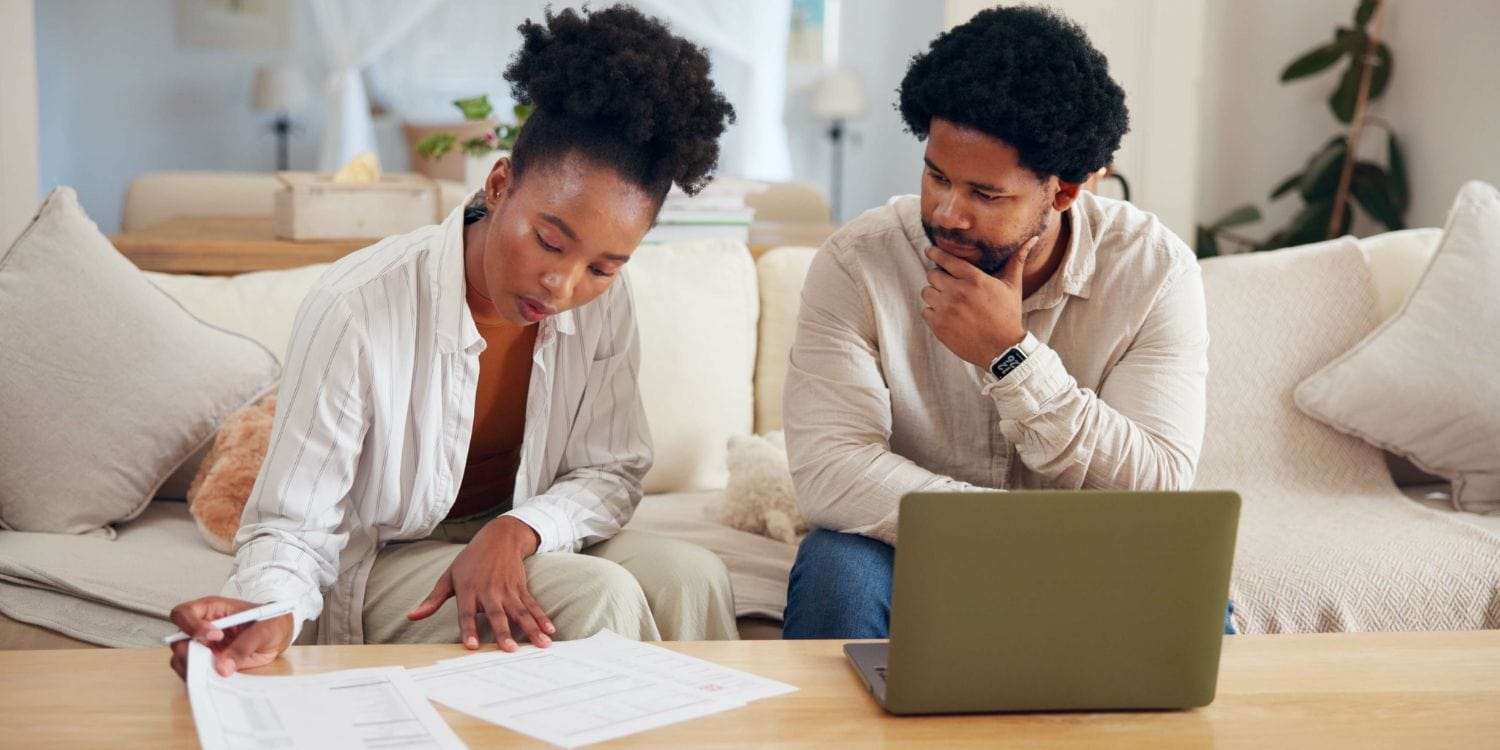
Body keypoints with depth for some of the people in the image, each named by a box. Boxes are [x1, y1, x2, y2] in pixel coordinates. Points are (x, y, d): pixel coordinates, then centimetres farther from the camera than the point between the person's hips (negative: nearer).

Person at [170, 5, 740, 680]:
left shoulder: (603, 303, -10)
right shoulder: (356, 311, -26)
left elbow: (613, 472, -1)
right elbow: (293, 527, -21)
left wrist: (515, 531, -23)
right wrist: (270, 612, -44)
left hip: (522, 540, 5)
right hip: (383, 562, -5)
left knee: (690, 576, -21)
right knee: (601, 597, -28)